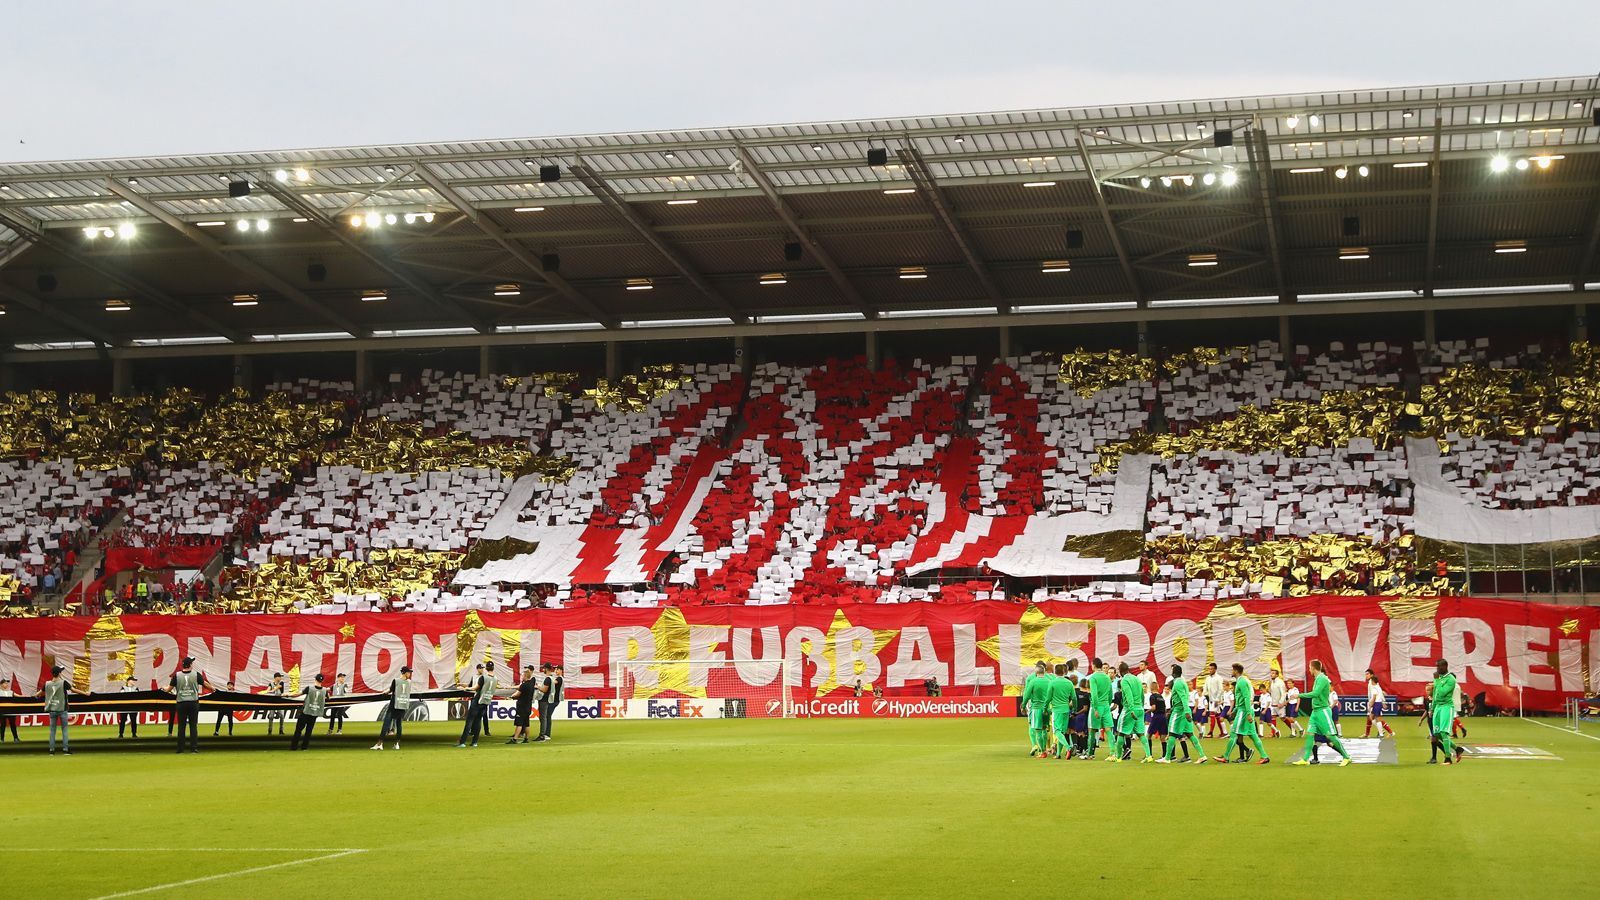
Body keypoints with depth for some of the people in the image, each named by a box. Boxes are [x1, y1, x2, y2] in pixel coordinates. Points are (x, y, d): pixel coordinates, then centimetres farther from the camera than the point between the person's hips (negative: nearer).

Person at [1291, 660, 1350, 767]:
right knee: (1309, 734, 4)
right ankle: (1305, 759, 5)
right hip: (1315, 711, 9)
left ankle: (1346, 757, 3)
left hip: (1323, 710, -9)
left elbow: (1315, 693, -26)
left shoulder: (1322, 679, -16)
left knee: (1330, 736, -6)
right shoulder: (1317, 679, 12)